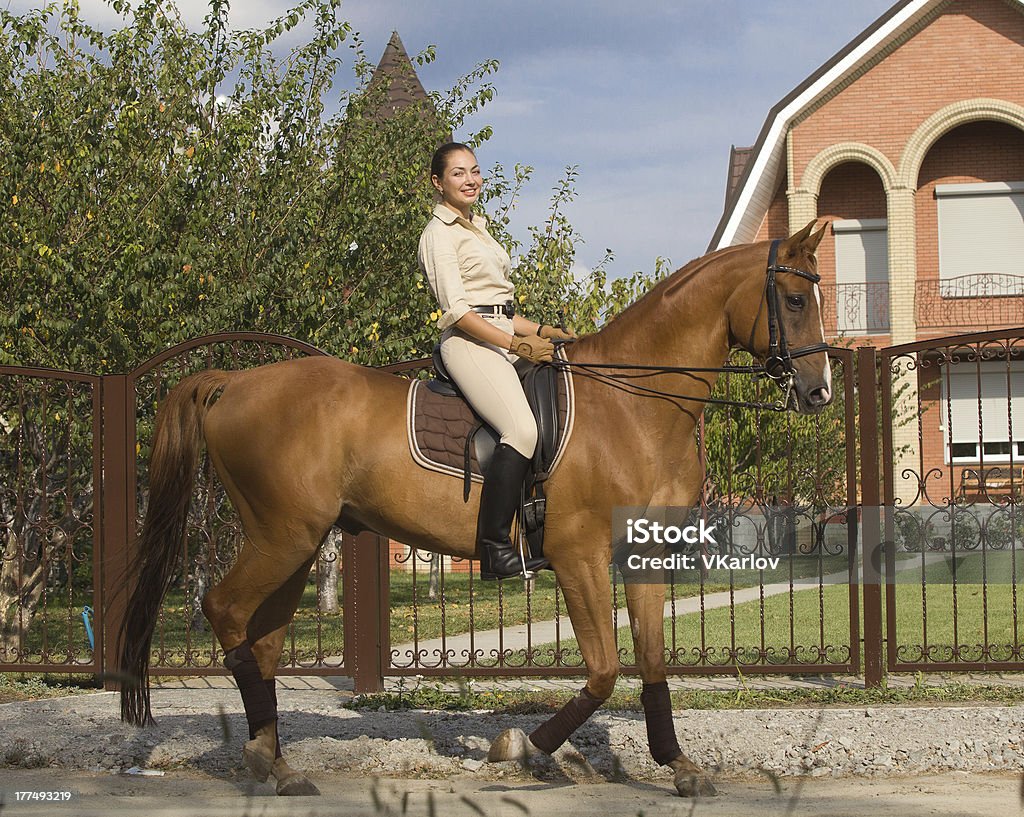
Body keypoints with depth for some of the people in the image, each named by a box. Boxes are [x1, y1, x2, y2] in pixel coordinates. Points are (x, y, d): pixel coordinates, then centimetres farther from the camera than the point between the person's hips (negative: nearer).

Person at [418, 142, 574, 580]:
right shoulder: (440, 233, -4)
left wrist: (542, 332, 14)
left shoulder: (477, 228, 24)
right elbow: (457, 311, -14)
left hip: (501, 339, 10)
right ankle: (494, 548, -31)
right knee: (521, 428, -29)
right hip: (469, 344, -10)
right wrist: (518, 345, -18)